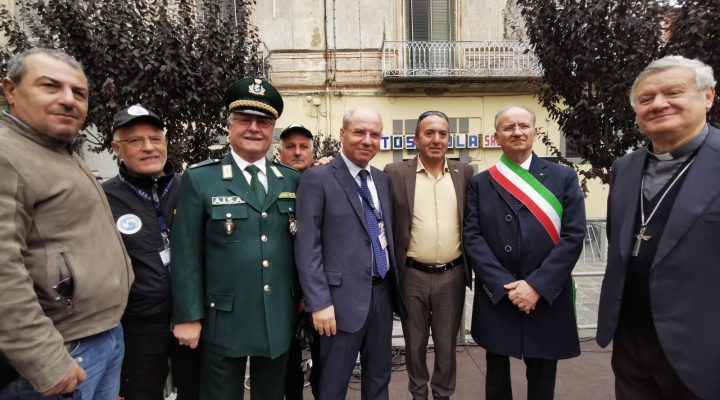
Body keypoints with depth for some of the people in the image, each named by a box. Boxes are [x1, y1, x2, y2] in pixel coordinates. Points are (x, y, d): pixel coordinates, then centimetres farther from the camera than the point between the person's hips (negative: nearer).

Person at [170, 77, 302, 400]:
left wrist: (303, 295, 9)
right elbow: (186, 255, -7)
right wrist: (189, 317, -7)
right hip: (224, 321, -3)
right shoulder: (199, 179, -7)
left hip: (279, 319, 3)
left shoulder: (291, 179, 3)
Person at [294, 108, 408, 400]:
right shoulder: (317, 178, -9)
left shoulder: (383, 180, 10)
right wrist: (319, 302, -16)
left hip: (383, 293, 6)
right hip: (343, 297, -5)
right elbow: (307, 246, -13)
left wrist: (394, 284, 13)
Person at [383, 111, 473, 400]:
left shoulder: (464, 173, 3)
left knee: (447, 344, 17)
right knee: (415, 343, 17)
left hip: (452, 276, 2)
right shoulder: (396, 173, -4)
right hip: (412, 276, -1)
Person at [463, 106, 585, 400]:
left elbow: (573, 235, -6)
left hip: (546, 297, 0)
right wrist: (505, 286, -14)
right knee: (496, 372, 19)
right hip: (495, 297, 1)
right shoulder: (480, 183, 2)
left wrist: (537, 285, -14)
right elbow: (472, 237, -5)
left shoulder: (564, 177, 2)